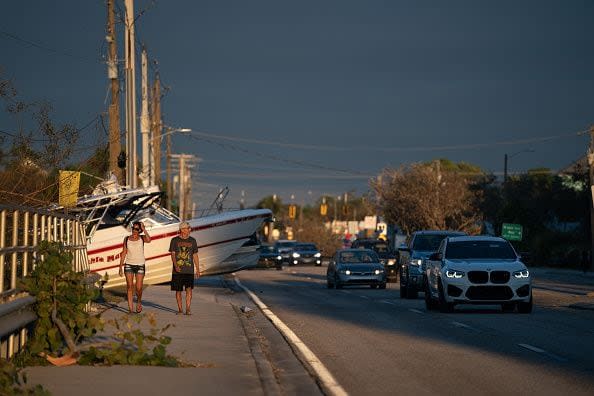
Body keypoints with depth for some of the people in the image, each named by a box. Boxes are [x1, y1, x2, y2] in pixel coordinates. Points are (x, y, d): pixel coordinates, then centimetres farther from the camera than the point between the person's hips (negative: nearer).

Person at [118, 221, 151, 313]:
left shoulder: (142, 238, -1)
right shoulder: (127, 239, 4)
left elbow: (148, 240, -25)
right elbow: (124, 253, 8)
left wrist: (144, 229, -18)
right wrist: (120, 267, 5)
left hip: (140, 265, -1)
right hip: (129, 265, 1)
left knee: (139, 288, -3)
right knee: (129, 286, -8)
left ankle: (139, 302, 27)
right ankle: (130, 308, -7)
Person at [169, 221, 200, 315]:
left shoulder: (192, 241, 9)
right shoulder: (175, 240, 4)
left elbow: (195, 255, 13)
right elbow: (173, 254, -2)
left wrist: (198, 269, 9)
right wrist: (175, 265, -18)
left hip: (189, 270, 1)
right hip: (177, 270, 0)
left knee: (189, 288, -12)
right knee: (178, 290, 4)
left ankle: (188, 309, -14)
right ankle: (180, 309, 13)